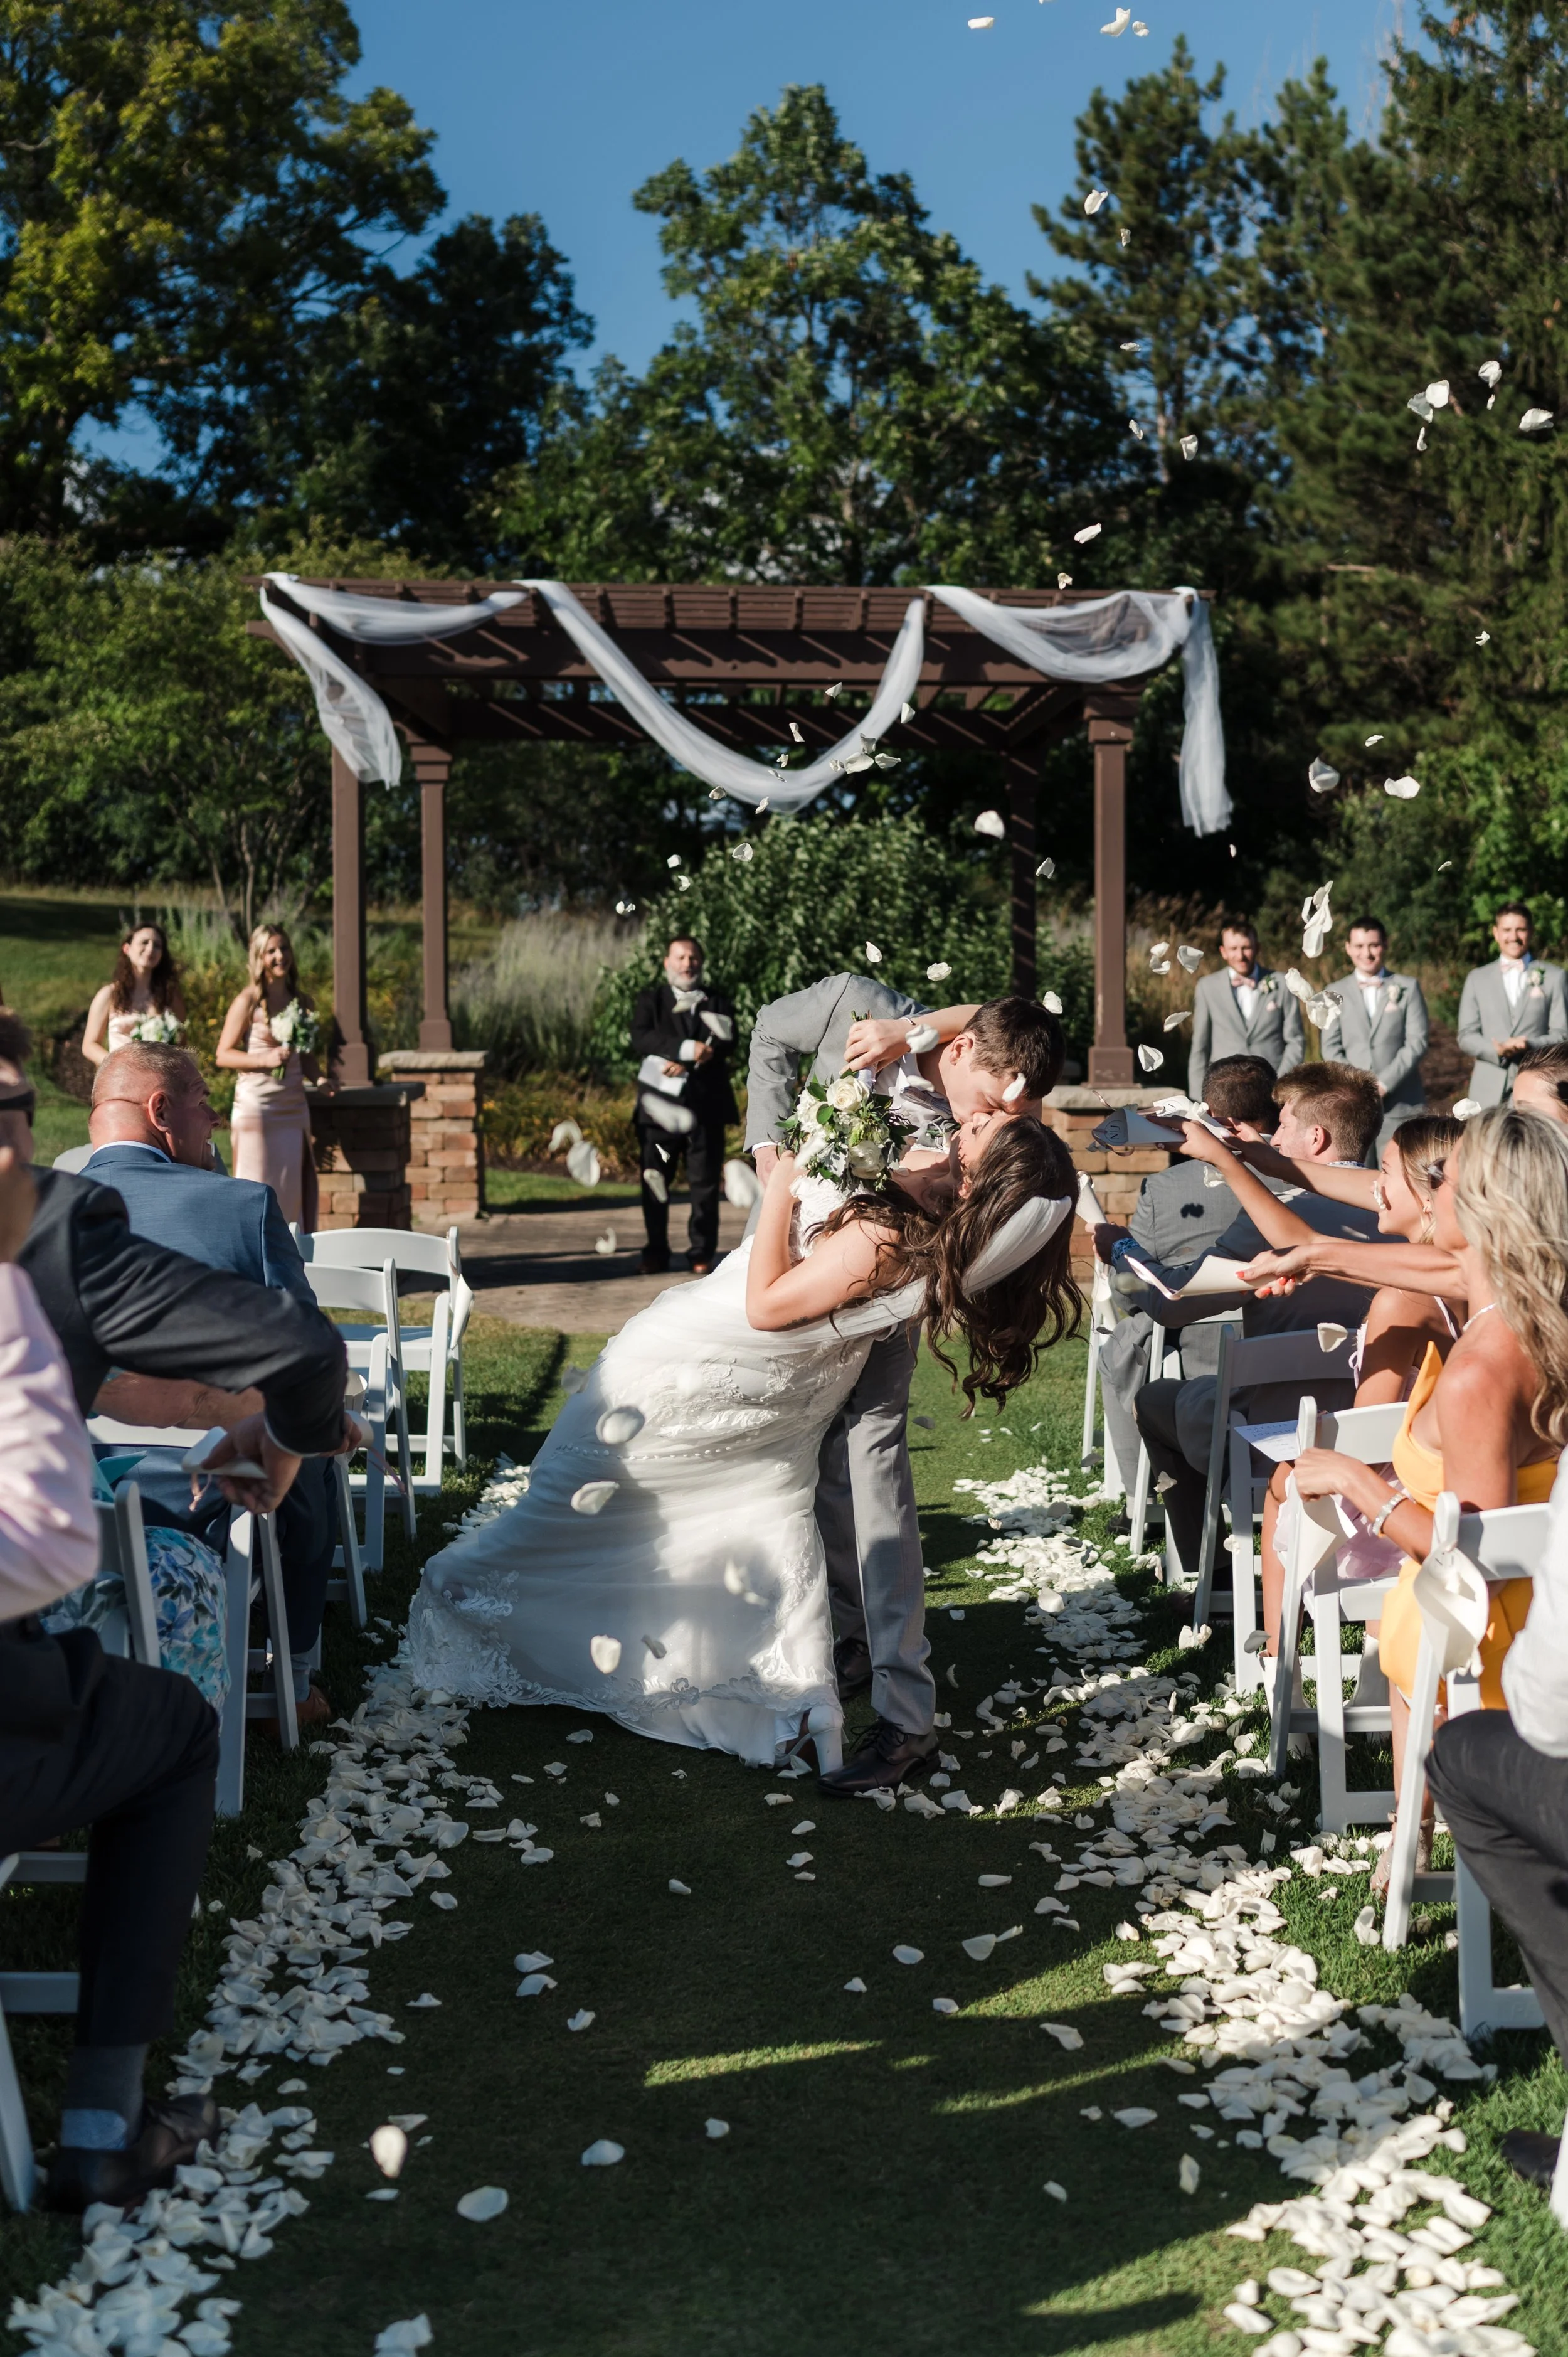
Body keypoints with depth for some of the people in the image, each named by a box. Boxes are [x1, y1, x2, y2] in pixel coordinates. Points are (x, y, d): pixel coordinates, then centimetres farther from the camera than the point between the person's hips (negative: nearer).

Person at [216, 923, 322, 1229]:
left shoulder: (302, 1001, 11)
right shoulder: (248, 1002, -5)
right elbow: (223, 1055, -6)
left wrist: (320, 1078, 0)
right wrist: (265, 1059, -18)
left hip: (293, 1105, 5)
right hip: (256, 1104, -5)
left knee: (295, 1186, 6)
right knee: (259, 1187, -2)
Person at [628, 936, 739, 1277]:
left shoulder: (717, 1002, 13)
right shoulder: (650, 1000, 10)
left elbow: (725, 1044, -3)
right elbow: (641, 1038, -9)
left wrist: (685, 1066, -18)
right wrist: (687, 1048, -22)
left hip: (706, 1104, 0)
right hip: (660, 1105, 0)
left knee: (704, 1183, 0)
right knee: (655, 1182, 1)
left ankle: (702, 1253, 8)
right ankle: (656, 1253, 11)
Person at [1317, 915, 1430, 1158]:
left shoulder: (1408, 987, 9)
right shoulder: (1336, 993, 12)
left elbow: (1417, 1040, 1)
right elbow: (1331, 1049, 6)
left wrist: (1385, 1082, -10)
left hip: (1400, 1104, -1)